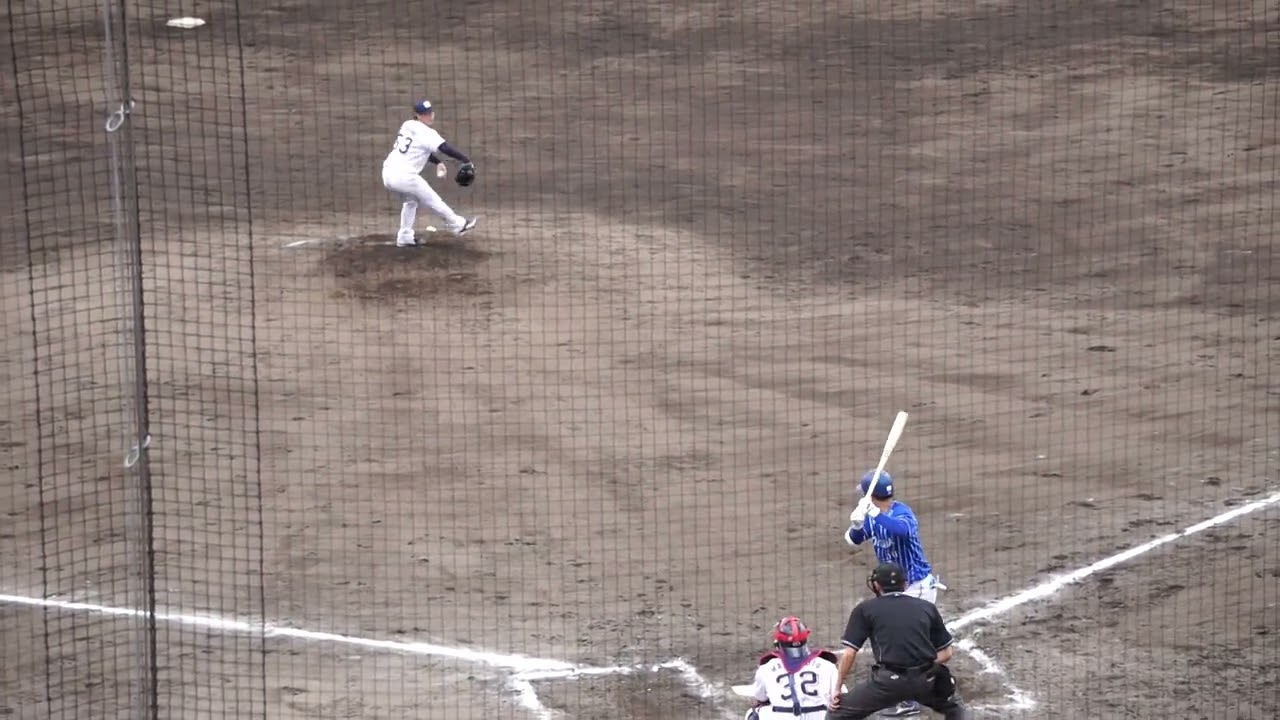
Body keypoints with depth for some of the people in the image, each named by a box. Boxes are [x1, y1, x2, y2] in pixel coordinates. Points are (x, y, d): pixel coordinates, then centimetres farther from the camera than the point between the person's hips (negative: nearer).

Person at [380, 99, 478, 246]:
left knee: (411, 200, 31)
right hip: (404, 176, -8)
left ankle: (405, 236, 27)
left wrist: (438, 162, 18)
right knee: (432, 200, 11)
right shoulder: (425, 132, -9)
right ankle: (458, 224, 25)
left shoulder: (407, 126, 17)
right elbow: (445, 148, -20)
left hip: (388, 173, 8)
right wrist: (467, 161, -20)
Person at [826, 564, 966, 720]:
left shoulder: (865, 609, 10)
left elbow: (849, 653, 3)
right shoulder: (927, 607, 17)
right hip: (925, 682, 3)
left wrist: (837, 688, 10)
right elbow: (946, 653, 16)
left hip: (888, 682, -3)